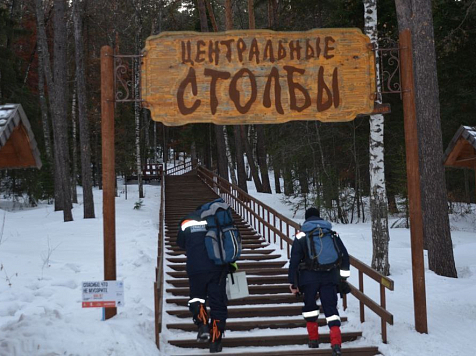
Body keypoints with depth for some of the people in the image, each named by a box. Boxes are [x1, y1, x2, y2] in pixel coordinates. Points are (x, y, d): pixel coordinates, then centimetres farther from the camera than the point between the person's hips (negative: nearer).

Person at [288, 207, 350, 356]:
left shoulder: (301, 236, 1)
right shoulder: (333, 234, 11)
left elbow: (294, 261, -2)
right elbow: (344, 256, 9)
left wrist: (293, 283, 4)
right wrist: (343, 277, 15)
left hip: (309, 277, -2)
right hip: (330, 277, 2)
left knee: (310, 305, 18)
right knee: (331, 309, 3)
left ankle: (313, 339, 21)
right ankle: (336, 343, -12)